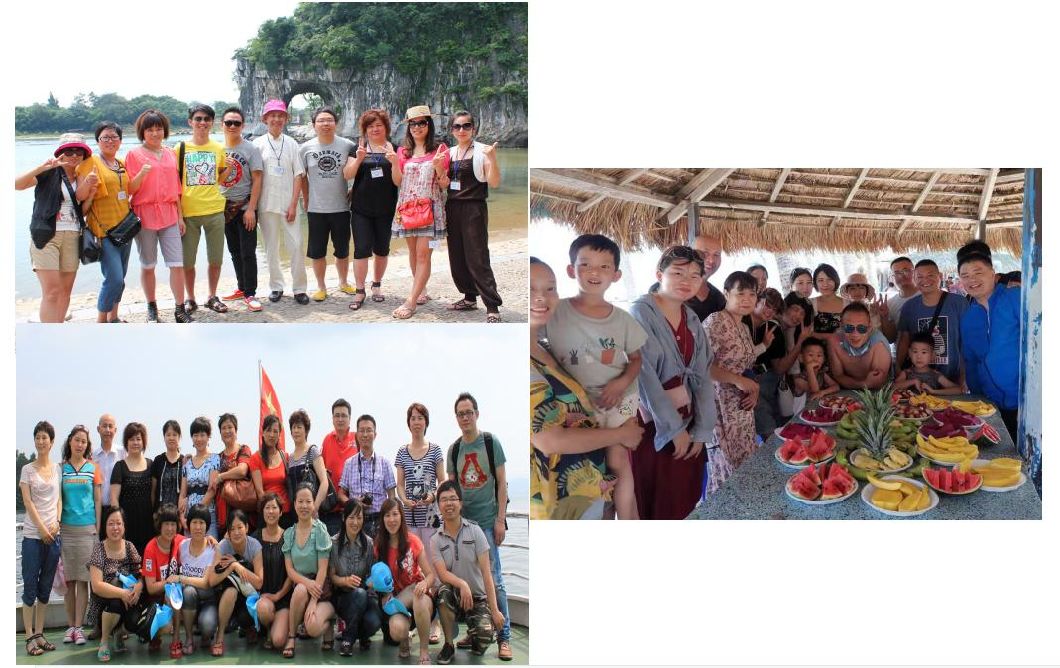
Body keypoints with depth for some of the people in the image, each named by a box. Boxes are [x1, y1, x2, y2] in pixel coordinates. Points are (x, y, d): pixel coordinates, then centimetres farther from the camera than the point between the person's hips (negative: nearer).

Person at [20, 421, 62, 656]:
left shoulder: (58, 469, 10)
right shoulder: (27, 469, 1)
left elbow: (59, 499, 11)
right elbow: (27, 501, -5)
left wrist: (56, 522, -5)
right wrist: (42, 528, -11)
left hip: (53, 534, 3)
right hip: (32, 534, -3)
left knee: (45, 588, 8)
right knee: (30, 586, -3)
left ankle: (39, 634, 15)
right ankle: (29, 637, 0)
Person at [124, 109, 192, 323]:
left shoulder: (170, 153, 12)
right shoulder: (134, 155, -1)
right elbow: (130, 189, -4)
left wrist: (180, 216, 13)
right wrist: (142, 174, -22)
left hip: (169, 215, 3)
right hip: (145, 215, -3)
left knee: (177, 264, -3)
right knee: (148, 265, 6)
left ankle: (180, 309, 3)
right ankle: (152, 308, 20)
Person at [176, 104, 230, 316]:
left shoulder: (219, 149, 6)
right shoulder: (181, 148, 0)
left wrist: (228, 171, -5)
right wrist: (177, 213, -7)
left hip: (214, 211, 2)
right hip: (188, 212, -2)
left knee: (215, 258, 8)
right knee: (187, 260, 5)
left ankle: (212, 297, 23)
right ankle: (190, 298, 20)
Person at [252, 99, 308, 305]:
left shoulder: (291, 143, 4)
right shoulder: (259, 144, 3)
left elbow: (298, 175, 3)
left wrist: (293, 204, -5)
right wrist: (254, 205, -4)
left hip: (288, 203, 0)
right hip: (266, 204, 0)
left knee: (296, 245, -4)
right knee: (271, 247, 6)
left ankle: (299, 288, 5)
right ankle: (276, 286, 17)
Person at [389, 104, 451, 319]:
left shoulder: (439, 149, -1)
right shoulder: (403, 151, 10)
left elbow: (445, 185, -2)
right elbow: (398, 182, 6)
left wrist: (438, 167, -21)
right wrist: (394, 163, -10)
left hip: (430, 208, -4)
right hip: (407, 208, 4)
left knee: (423, 254, -9)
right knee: (413, 252, 10)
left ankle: (412, 301, -10)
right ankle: (421, 290, 26)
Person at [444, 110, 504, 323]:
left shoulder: (481, 152, -6)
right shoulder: (449, 153, 12)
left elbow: (494, 183, -13)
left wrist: (492, 159, -26)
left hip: (474, 210, -7)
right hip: (452, 208, 7)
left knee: (477, 259, -11)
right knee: (457, 257, 10)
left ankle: (492, 307, -9)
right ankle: (470, 298, 25)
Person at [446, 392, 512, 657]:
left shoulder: (491, 442, -2)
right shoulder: (454, 449, 9)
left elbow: (502, 482, -3)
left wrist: (500, 520, -9)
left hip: (487, 522, -4)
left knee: (494, 580, -6)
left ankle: (504, 637, -2)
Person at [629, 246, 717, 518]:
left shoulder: (692, 320, 9)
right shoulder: (641, 312, -11)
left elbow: (702, 378, 5)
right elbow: (645, 377, -18)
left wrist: (701, 430, -4)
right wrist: (674, 428, -16)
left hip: (686, 425, 6)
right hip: (650, 426, -6)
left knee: (684, 505, 11)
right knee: (653, 506, 1)